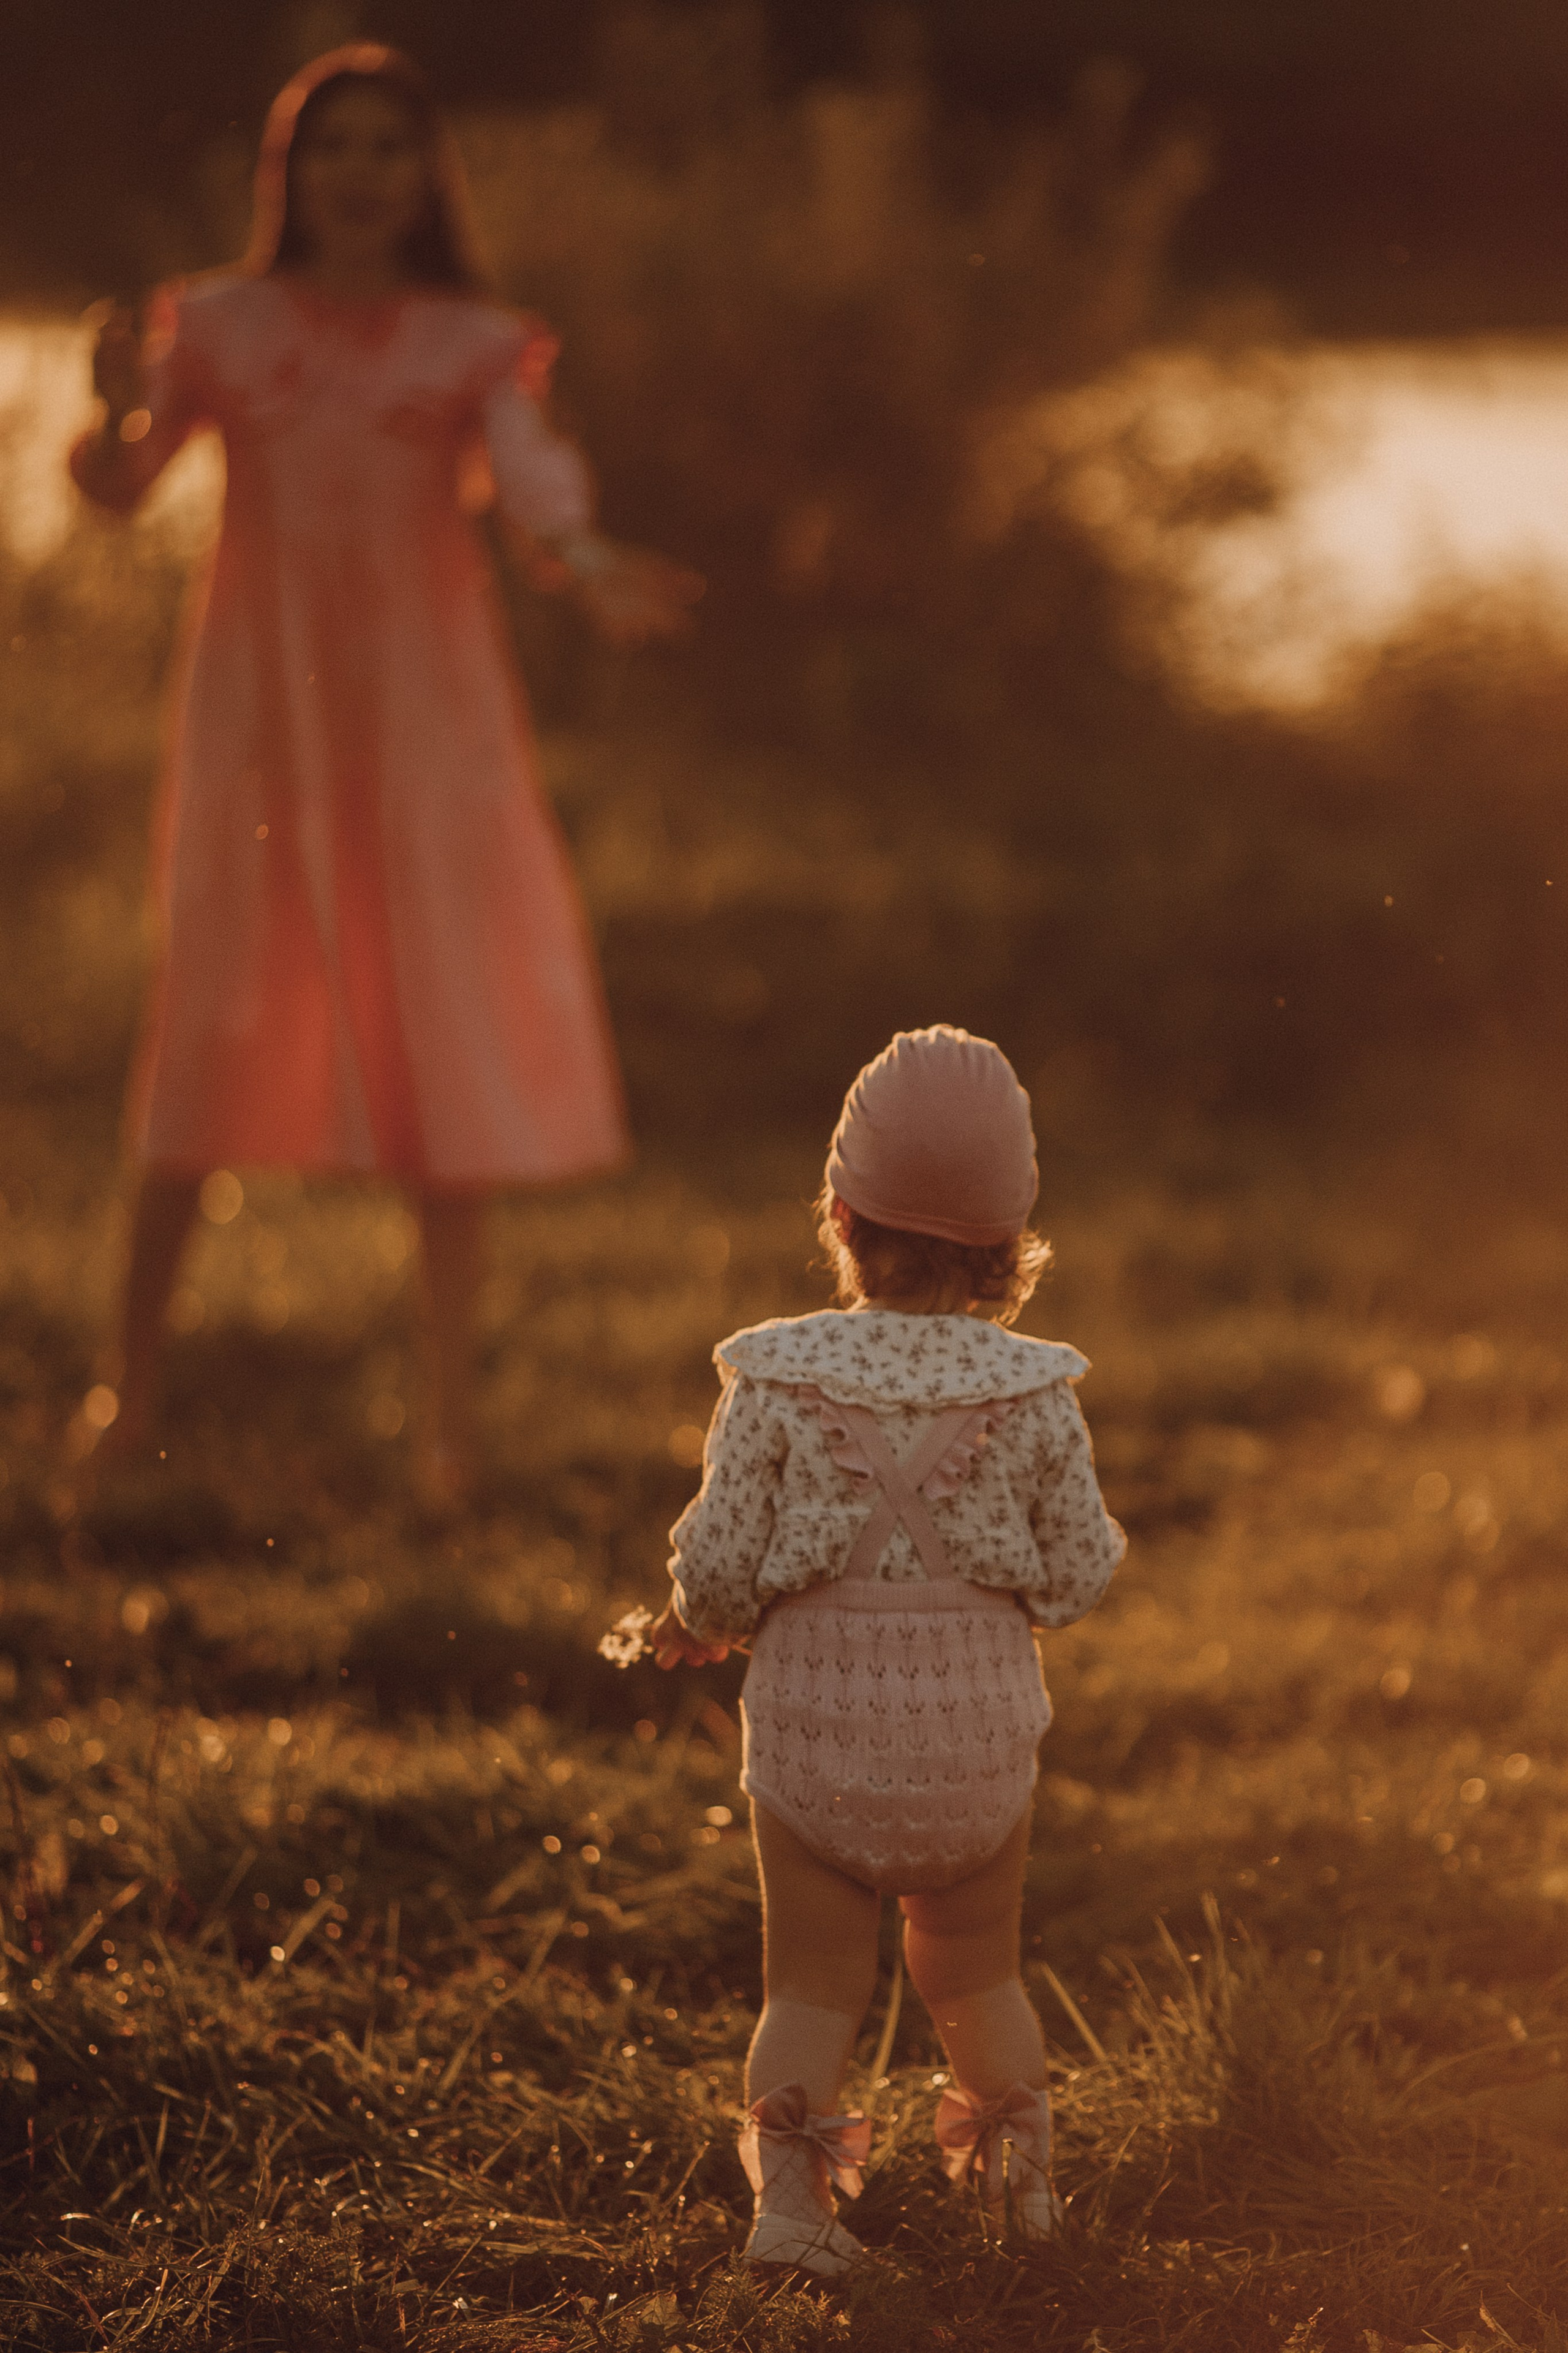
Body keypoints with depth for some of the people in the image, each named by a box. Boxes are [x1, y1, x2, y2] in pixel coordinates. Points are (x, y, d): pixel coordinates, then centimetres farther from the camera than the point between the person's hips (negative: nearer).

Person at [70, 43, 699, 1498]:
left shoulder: (473, 345, 5)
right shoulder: (221, 328, 5)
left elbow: (529, 478, -13)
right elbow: (114, 488, -5)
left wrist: (587, 569, -36)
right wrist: (119, 407, -29)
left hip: (423, 715, 1)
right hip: (262, 706, 0)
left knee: (448, 1030, -3)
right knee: (216, 1018, -4)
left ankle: (453, 1403, 3)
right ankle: (134, 1368, 6)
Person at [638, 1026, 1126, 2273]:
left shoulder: (777, 1379, -14)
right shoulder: (1033, 1393, -11)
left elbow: (720, 1568, -11)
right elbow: (1076, 1575, -5)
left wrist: (700, 1622, 11)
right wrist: (1103, 1540, 18)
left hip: (814, 1744, -1)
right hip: (978, 1745, 1)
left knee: (813, 1983, 14)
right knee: (978, 1972, 23)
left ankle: (787, 2170, 1)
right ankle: (1017, 2159, 32)